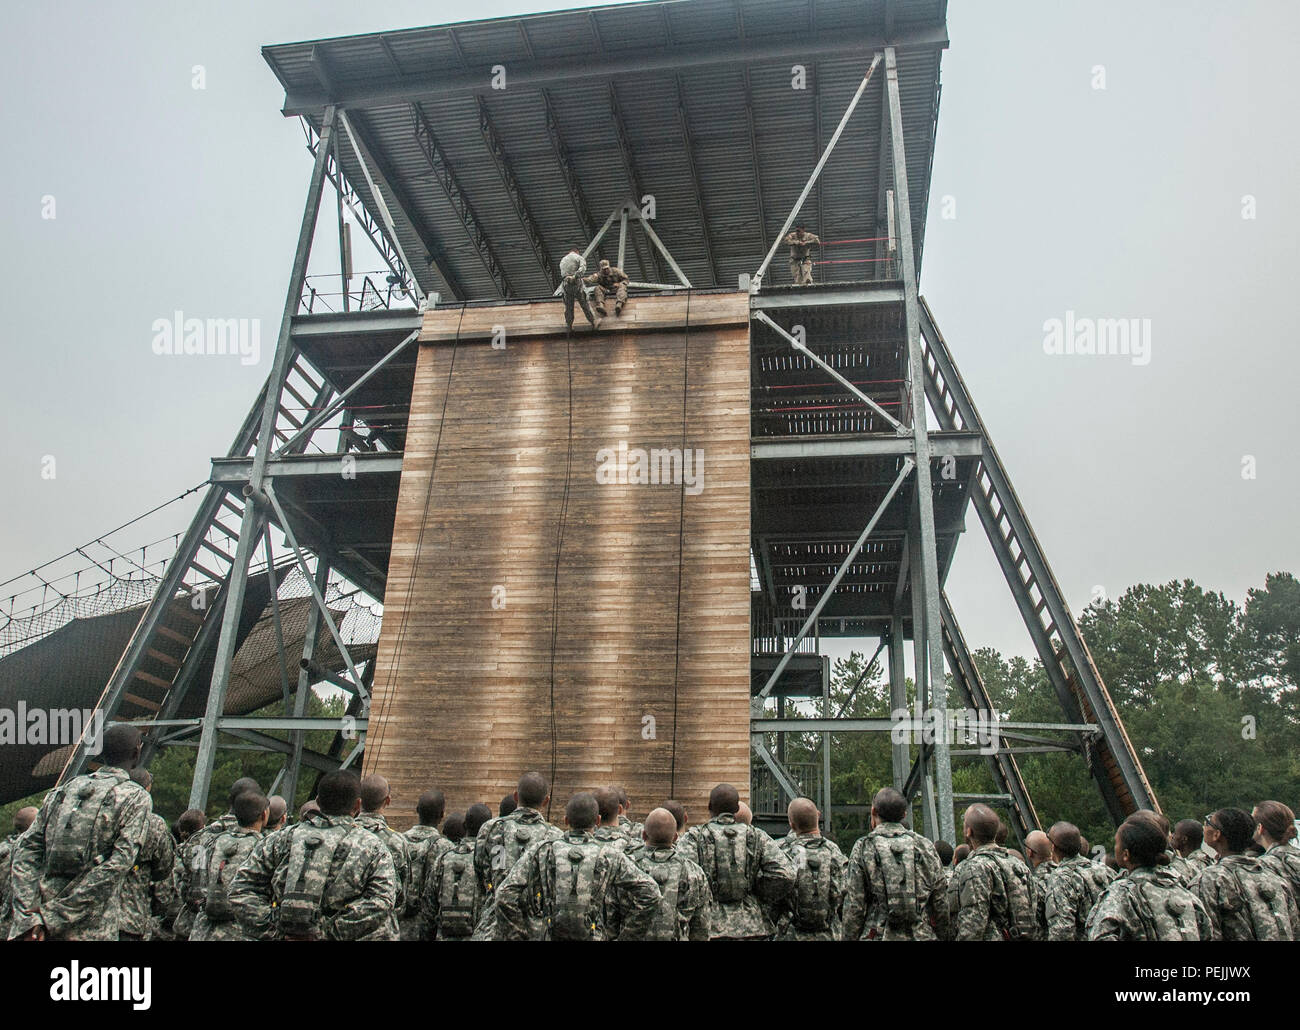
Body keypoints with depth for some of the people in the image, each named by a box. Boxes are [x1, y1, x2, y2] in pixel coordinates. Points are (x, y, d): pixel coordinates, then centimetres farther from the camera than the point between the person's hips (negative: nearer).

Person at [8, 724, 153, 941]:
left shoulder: (62, 790, 12)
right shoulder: (136, 797, -4)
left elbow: (26, 850, 4)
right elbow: (117, 864, -15)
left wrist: (28, 919, -3)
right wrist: (55, 915, -12)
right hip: (92, 931, -5)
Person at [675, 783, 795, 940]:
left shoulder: (694, 837, -2)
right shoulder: (757, 837, 6)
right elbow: (785, 875, -5)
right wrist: (761, 898, 9)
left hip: (709, 928, -2)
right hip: (753, 928, 2)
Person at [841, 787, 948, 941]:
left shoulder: (863, 848, -2)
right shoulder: (926, 846, 6)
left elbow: (854, 906, -4)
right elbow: (941, 901, 8)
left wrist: (847, 938, 3)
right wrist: (942, 936, 18)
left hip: (878, 936, -3)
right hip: (923, 936, 3)